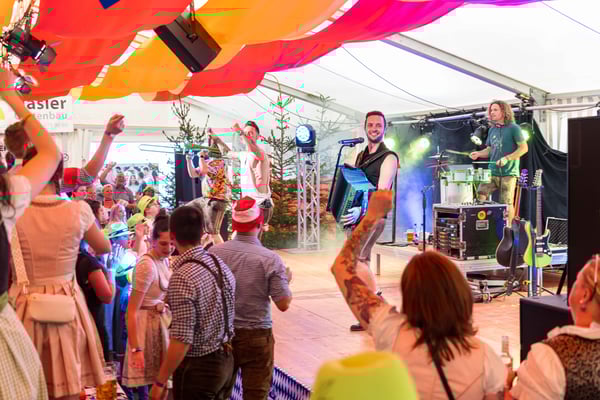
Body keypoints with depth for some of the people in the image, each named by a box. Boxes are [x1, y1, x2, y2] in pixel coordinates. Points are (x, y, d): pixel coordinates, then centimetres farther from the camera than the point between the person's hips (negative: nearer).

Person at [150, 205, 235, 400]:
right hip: (224, 360, 7)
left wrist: (160, 382, -16)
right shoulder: (220, 264, -1)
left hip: (198, 367, -7)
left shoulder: (183, 276, -24)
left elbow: (182, 340, -24)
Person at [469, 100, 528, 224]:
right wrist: (478, 154, 1)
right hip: (492, 171, 6)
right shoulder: (492, 130, 14)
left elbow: (524, 148, -10)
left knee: (507, 204, -4)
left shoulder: (513, 128, -6)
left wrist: (507, 158, -20)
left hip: (508, 173, -6)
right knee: (480, 194, -6)